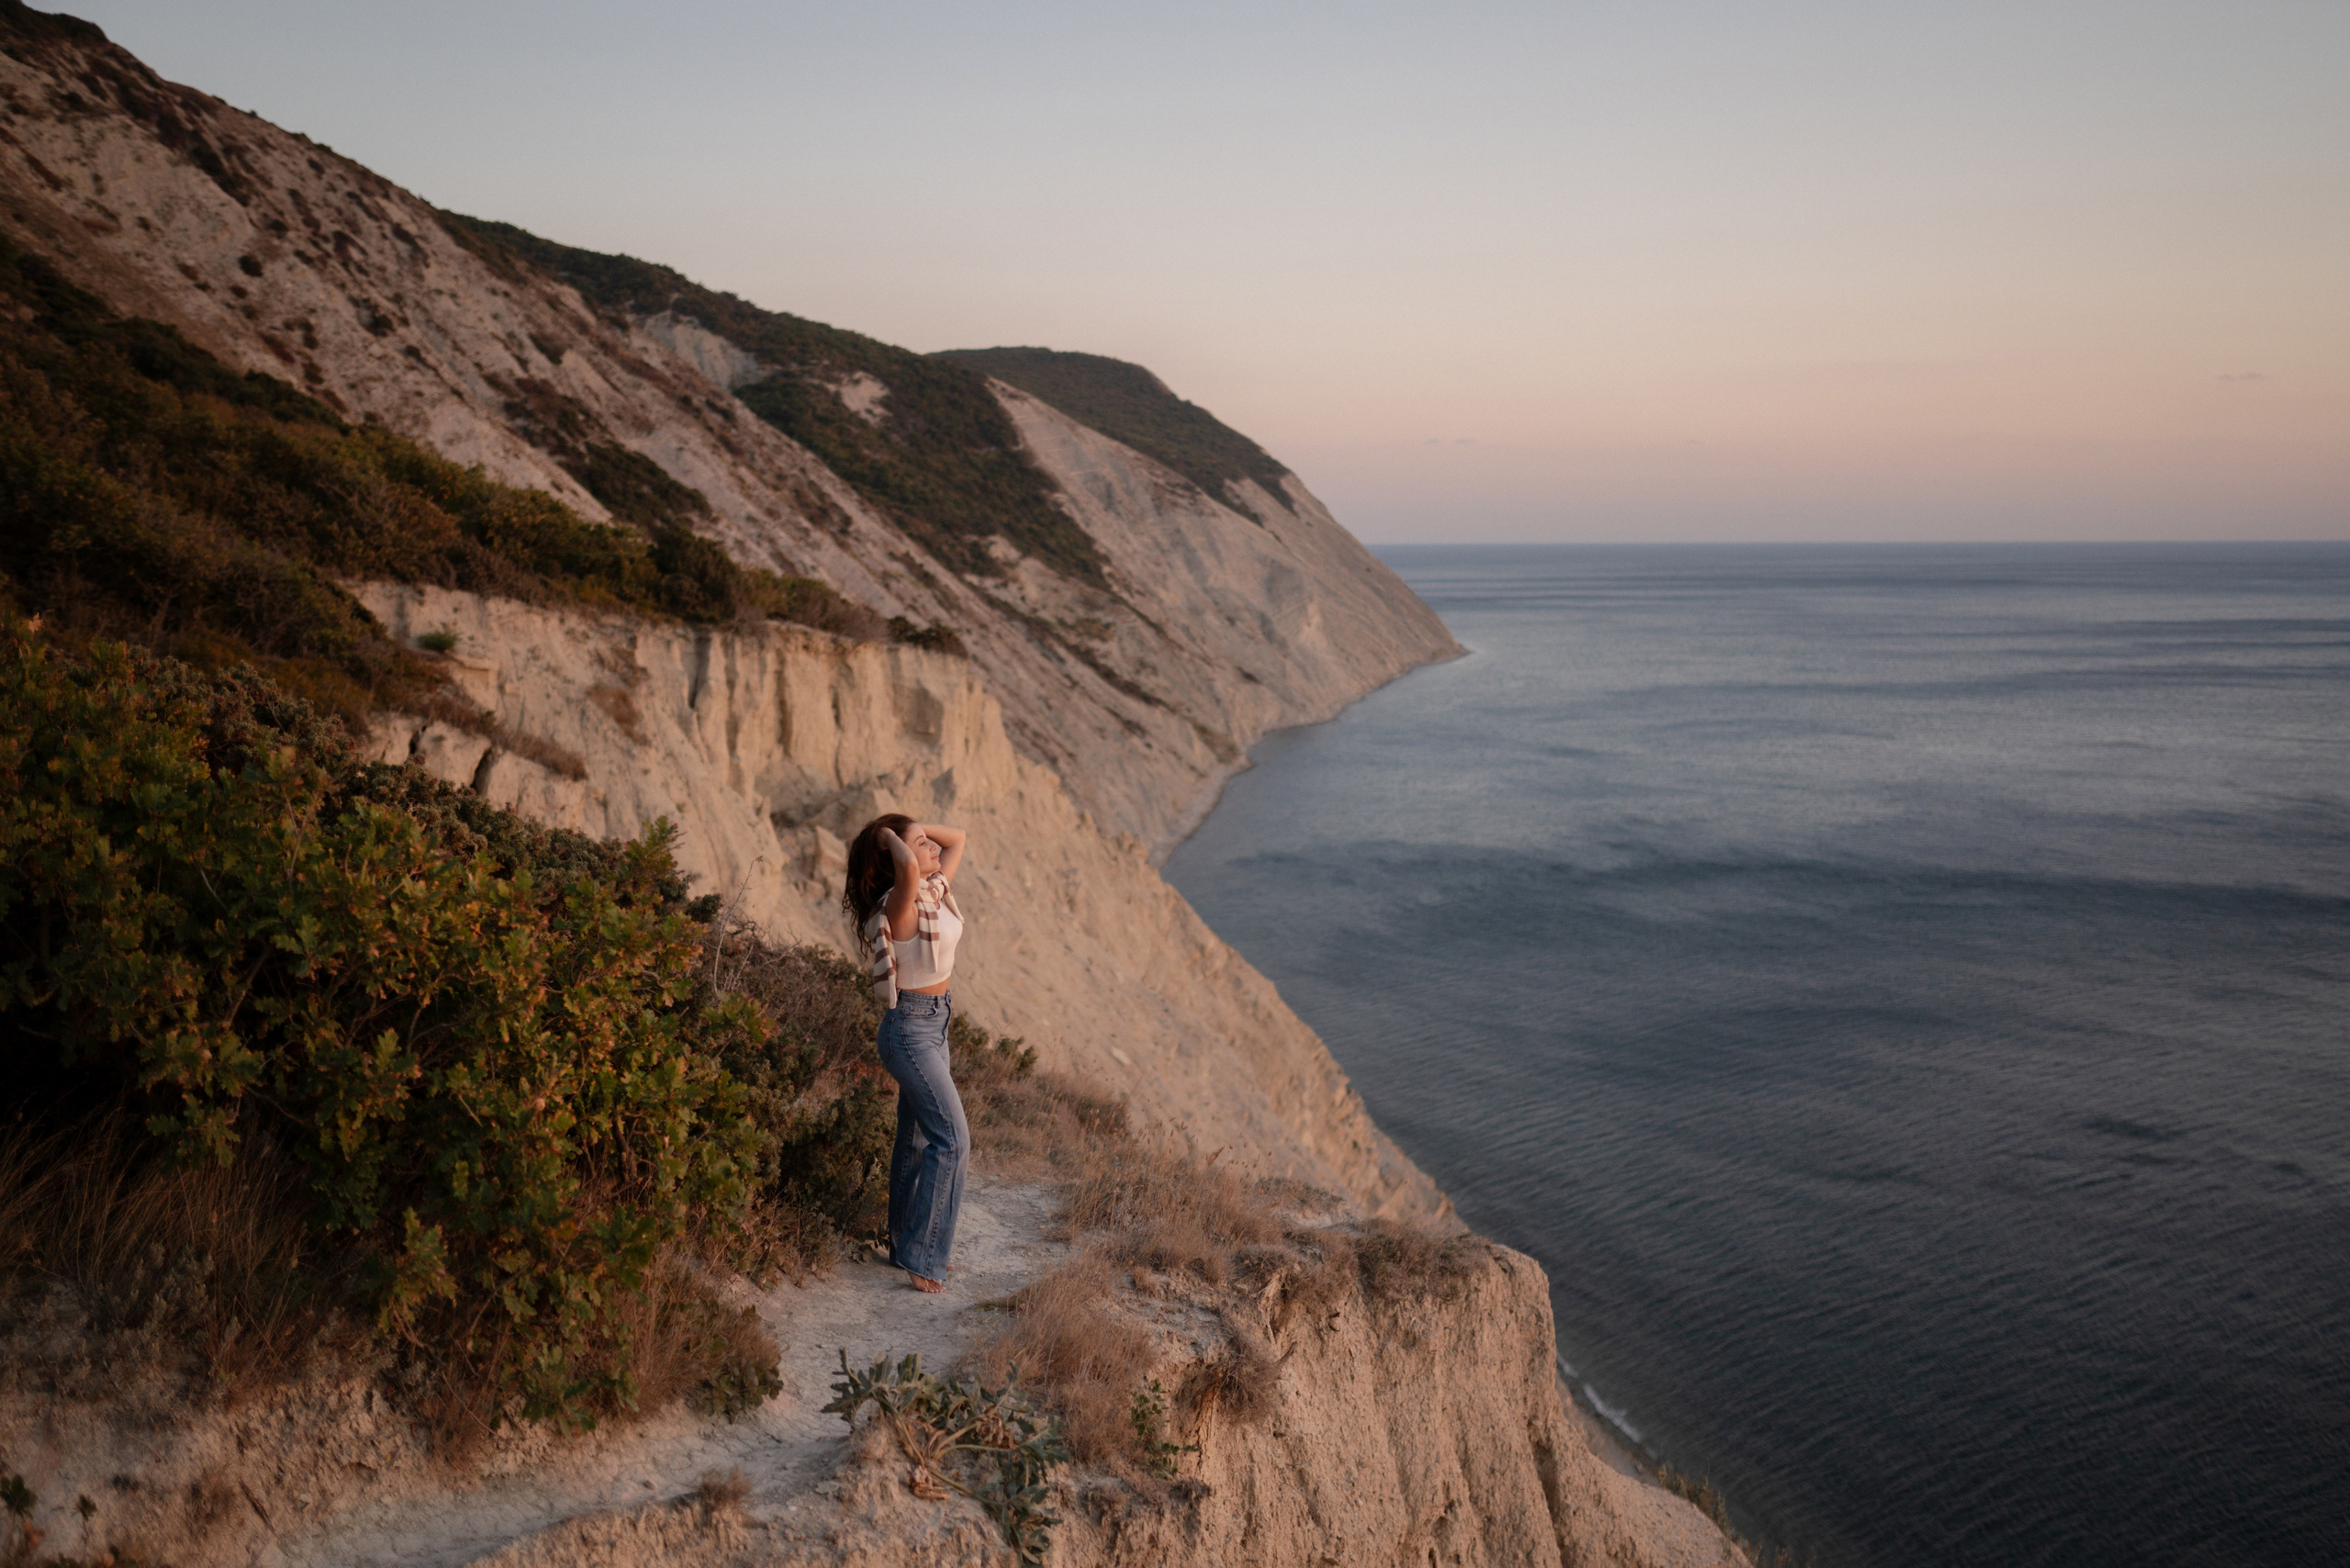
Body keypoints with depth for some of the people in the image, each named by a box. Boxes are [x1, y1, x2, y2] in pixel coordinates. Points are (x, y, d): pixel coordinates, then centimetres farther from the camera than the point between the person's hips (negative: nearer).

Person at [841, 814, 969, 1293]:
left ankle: (906, 1244, 28)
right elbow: (907, 869, -45)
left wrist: (914, 826, 3)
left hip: (934, 1025, 9)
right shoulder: (900, 905, -22)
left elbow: (957, 837, 18)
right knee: (952, 1139, -11)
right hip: (910, 1028, -9)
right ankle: (921, 1257, -6)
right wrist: (890, 837, -25)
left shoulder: (937, 889, 3)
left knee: (918, 1139, 16)